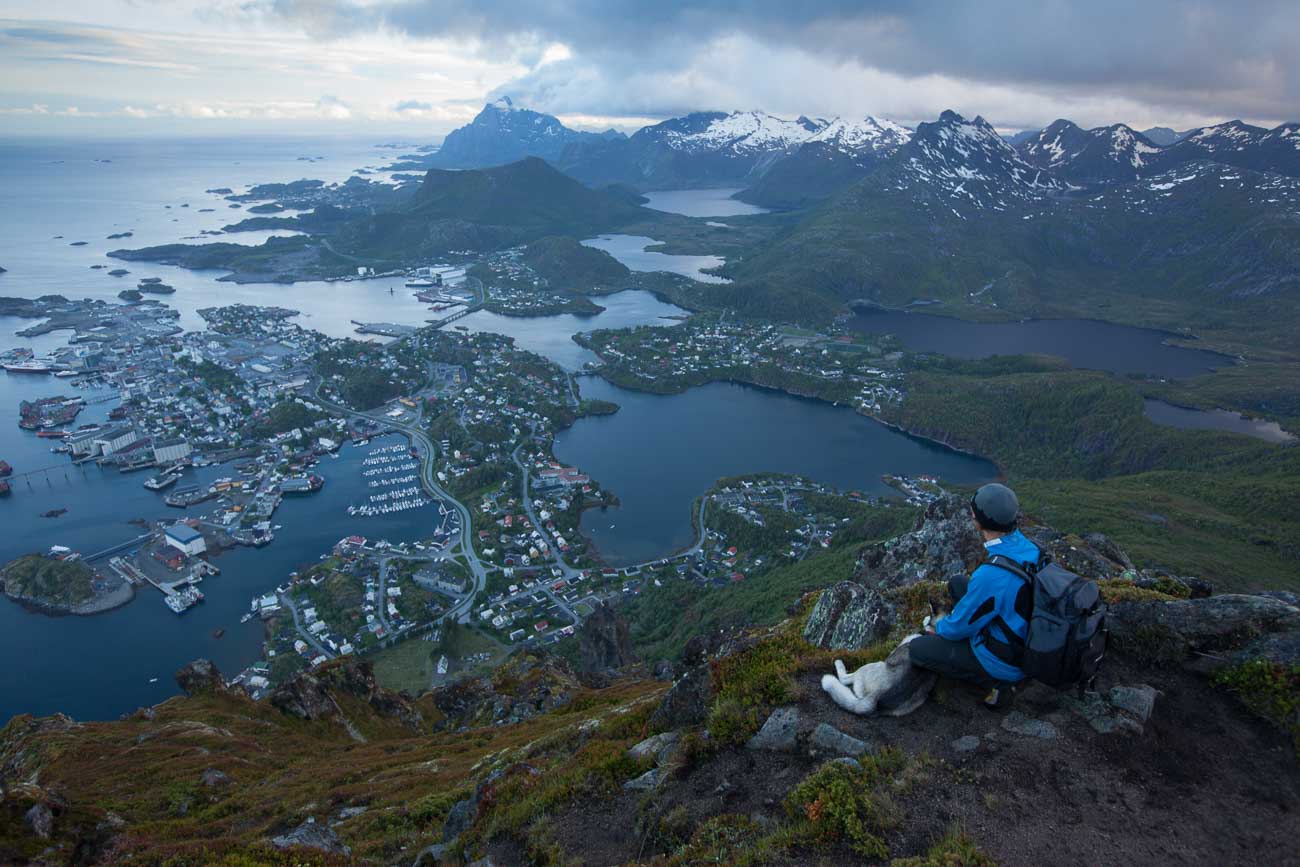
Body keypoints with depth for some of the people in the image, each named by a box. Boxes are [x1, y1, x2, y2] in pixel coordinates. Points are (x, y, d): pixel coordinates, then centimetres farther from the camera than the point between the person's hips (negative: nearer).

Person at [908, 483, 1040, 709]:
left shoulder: (991, 575, -35)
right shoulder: (1028, 547, -10)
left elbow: (960, 626, -19)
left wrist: (938, 628, 4)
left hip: (1006, 662, -8)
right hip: (1029, 640, 8)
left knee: (918, 650, 2)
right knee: (957, 582, 15)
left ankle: (997, 683, 2)